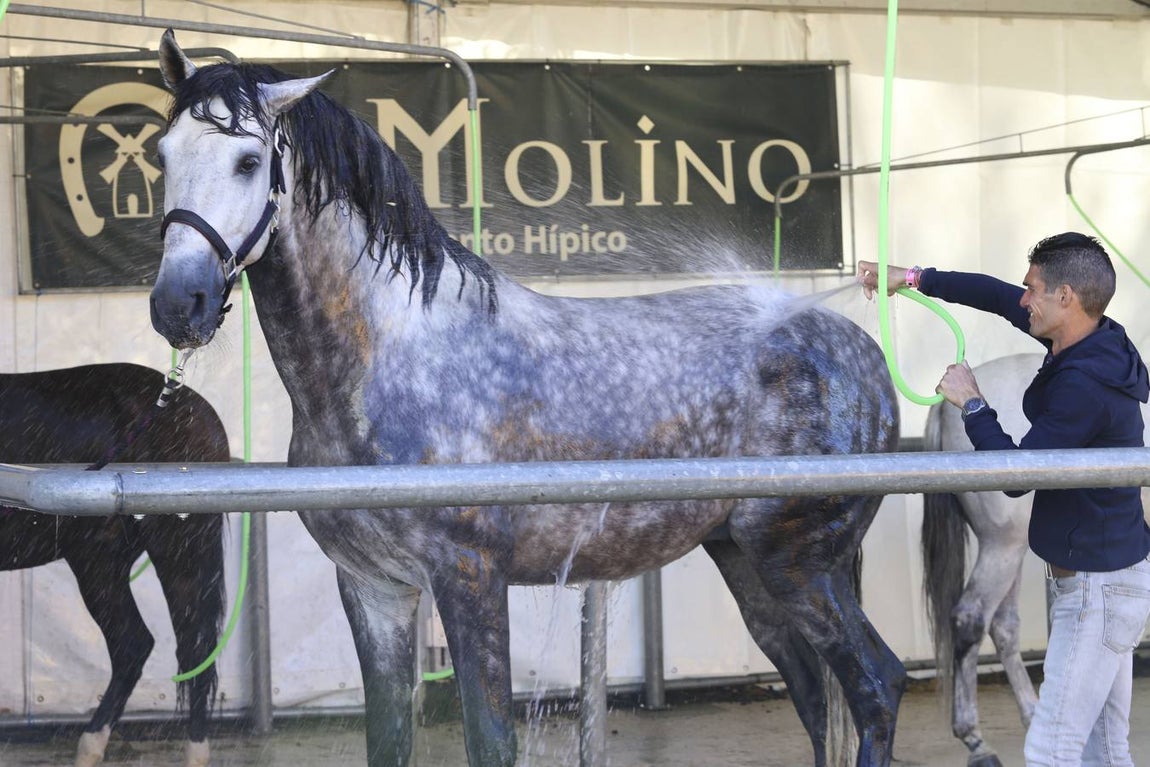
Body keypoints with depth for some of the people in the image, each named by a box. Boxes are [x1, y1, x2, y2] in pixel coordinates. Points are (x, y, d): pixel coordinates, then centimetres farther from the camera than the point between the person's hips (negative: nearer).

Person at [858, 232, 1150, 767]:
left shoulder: (1084, 385, -25)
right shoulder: (1093, 344, 4)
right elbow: (999, 297, 16)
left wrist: (972, 405, -8)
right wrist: (915, 278, 18)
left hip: (1100, 587, -10)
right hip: (1101, 577, 10)